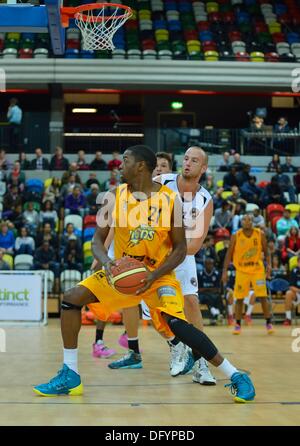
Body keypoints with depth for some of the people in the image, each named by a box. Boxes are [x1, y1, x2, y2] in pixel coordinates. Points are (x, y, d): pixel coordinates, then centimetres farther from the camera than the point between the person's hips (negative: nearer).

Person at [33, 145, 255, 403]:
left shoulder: (170, 200, -13)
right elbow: (98, 239, -2)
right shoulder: (114, 197, -5)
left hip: (159, 274, -4)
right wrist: (106, 262, -24)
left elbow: (180, 249, -9)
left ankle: (235, 376, -16)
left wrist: (154, 275, -22)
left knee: (176, 324, -27)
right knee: (72, 298, -10)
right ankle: (70, 377, 0)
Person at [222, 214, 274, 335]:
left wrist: (268, 265, -10)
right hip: (241, 270, 0)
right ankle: (237, 324, 11)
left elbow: (266, 252, 5)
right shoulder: (236, 236, -6)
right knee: (239, 298, 0)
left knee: (263, 297, -4)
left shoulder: (260, 234, -4)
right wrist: (225, 271, -7)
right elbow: (229, 254, -2)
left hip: (257, 270, 0)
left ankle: (268, 323, 8)